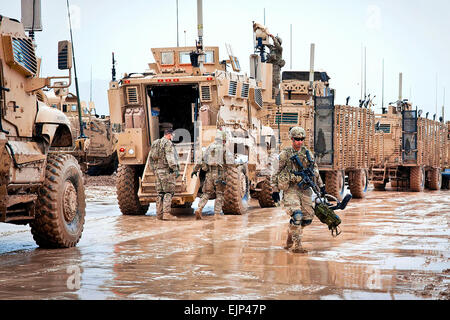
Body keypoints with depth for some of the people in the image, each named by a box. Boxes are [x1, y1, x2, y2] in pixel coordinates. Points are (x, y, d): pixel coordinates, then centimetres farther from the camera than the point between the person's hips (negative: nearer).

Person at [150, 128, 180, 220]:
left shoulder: (155, 143, 17)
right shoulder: (168, 143, -8)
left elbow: (152, 159, 19)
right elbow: (170, 158, -18)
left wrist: (154, 170, 24)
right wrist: (175, 169, -19)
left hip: (158, 170, 8)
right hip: (167, 170, -8)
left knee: (160, 193, 10)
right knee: (168, 192, -6)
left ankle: (159, 214, 9)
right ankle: (166, 213, -13)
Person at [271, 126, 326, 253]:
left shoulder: (307, 153, 9)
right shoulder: (285, 154, -2)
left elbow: (315, 170, 18)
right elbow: (277, 172, 2)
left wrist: (321, 185, 15)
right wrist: (275, 190, 0)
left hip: (305, 188, 5)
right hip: (290, 189, -5)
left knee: (308, 218, 3)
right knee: (297, 215, -20)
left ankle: (291, 236, 27)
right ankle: (296, 245, -13)